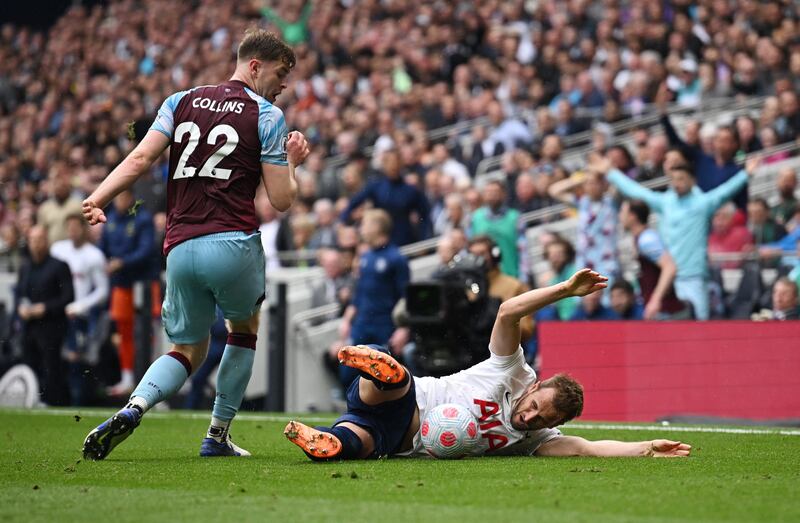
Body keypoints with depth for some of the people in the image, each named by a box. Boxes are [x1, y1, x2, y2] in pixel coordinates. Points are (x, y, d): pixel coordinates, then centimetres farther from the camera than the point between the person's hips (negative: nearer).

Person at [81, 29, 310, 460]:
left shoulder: (182, 102, 15)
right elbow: (281, 200, 1)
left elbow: (140, 158, 0)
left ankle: (132, 409, -11)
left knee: (188, 349, 17)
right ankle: (218, 436, 22)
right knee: (244, 329, 24)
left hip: (180, 248, 4)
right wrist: (292, 162, 18)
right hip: (234, 244, -4)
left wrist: (97, 199, -5)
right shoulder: (268, 116, 3)